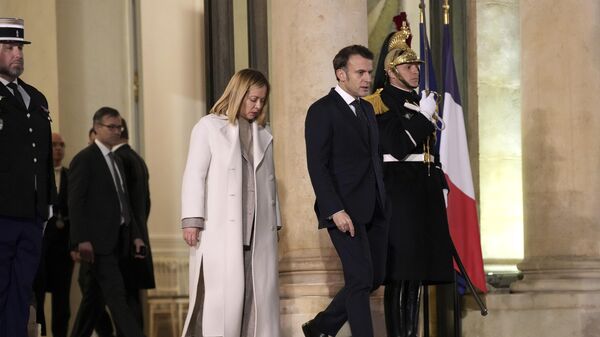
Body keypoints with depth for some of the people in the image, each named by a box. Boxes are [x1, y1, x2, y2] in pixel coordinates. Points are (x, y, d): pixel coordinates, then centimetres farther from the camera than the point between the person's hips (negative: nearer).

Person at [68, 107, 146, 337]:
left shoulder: (116, 161, 20)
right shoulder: (84, 159, -6)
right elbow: (76, 203, -12)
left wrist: (135, 235, 12)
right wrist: (82, 240, -19)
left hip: (117, 241, 8)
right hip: (98, 241, -8)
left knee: (94, 297, 11)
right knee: (116, 296, -13)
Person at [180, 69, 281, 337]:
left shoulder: (263, 134, 17)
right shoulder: (209, 127, 1)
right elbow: (194, 175, -3)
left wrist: (274, 221, 16)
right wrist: (191, 220, -11)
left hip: (258, 231, 5)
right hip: (221, 228, -5)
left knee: (259, 295, 1)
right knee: (223, 295, -9)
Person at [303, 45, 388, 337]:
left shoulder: (367, 109, 17)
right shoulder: (322, 111, -7)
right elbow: (317, 166, -13)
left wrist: (383, 203, 11)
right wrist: (335, 210, -20)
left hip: (374, 210, 8)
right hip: (345, 211, -8)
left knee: (375, 277, 9)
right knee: (361, 279, -9)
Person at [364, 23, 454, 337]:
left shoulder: (421, 102, 18)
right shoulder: (381, 103, -6)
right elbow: (398, 147, -17)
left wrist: (439, 183, 15)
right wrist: (423, 116, -13)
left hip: (425, 192, 8)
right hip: (399, 190, -8)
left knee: (417, 270, 8)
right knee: (400, 272, -10)